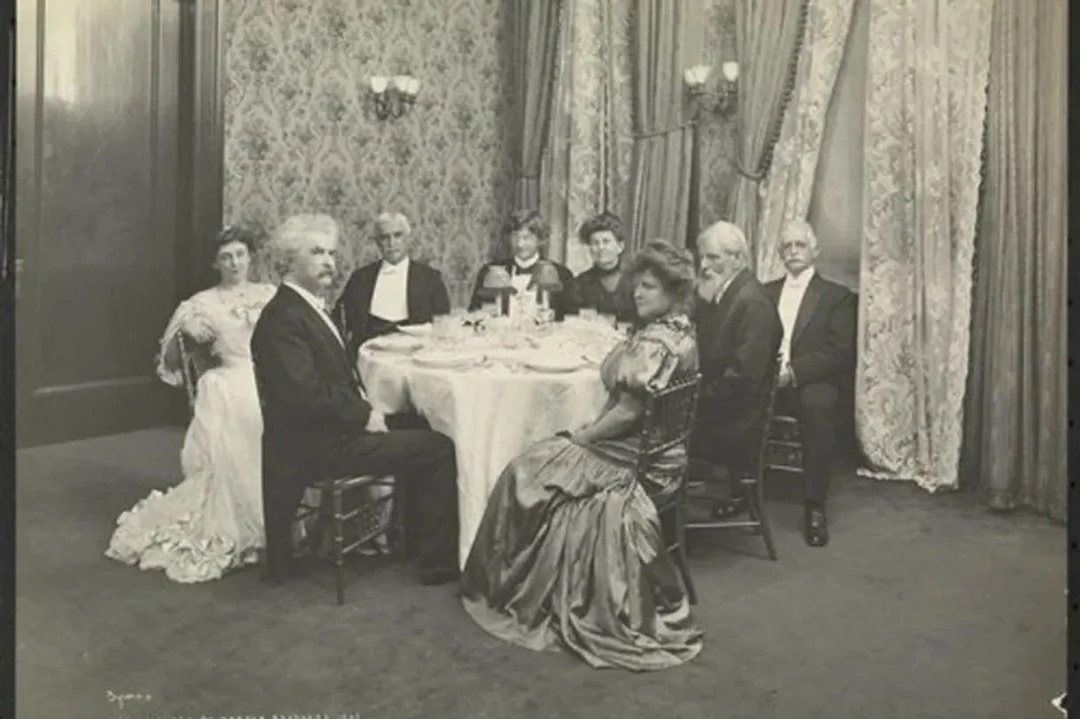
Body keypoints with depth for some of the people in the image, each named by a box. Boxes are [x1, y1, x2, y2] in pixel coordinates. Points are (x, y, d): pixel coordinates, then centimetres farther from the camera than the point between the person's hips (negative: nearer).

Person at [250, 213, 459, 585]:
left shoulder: (310, 307, 14)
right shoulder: (283, 318, -18)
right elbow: (307, 396, -25)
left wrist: (367, 408, 2)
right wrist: (364, 416, -15)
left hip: (335, 429, 10)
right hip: (315, 446, -10)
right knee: (439, 447, -10)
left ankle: (416, 538, 23)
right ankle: (438, 562, 1)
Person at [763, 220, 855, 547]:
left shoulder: (837, 296, 8)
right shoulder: (765, 292, 21)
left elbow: (839, 353, -4)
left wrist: (792, 371, -19)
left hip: (811, 382, -3)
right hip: (765, 379, 3)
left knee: (817, 404, -37)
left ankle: (814, 506, -25)